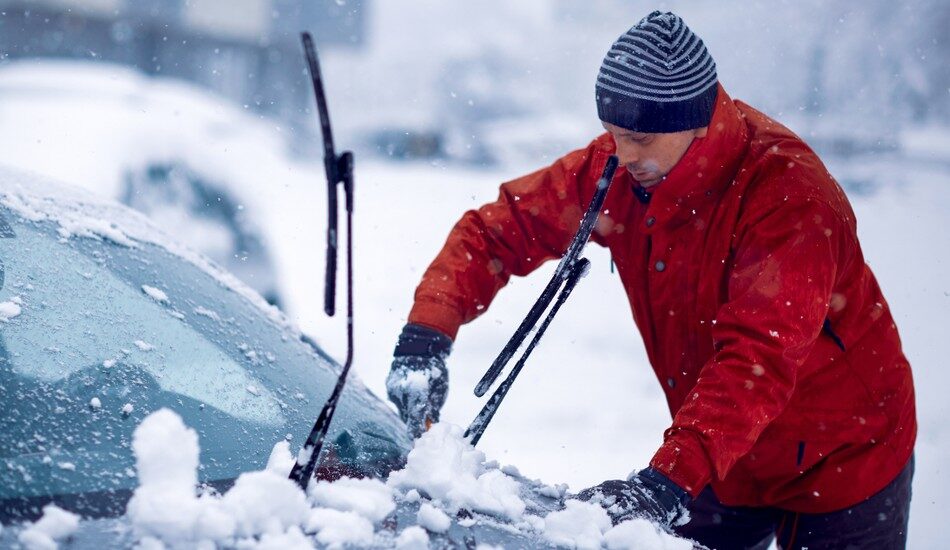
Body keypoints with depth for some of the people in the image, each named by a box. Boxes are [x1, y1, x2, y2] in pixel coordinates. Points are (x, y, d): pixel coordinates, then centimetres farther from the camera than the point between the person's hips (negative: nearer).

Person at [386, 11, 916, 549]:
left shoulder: (787, 196, -30)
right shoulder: (613, 171, -12)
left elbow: (759, 359, -40)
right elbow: (497, 229, -5)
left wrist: (670, 478, -50)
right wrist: (427, 333, -22)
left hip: (839, 461, -5)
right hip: (725, 455, 6)